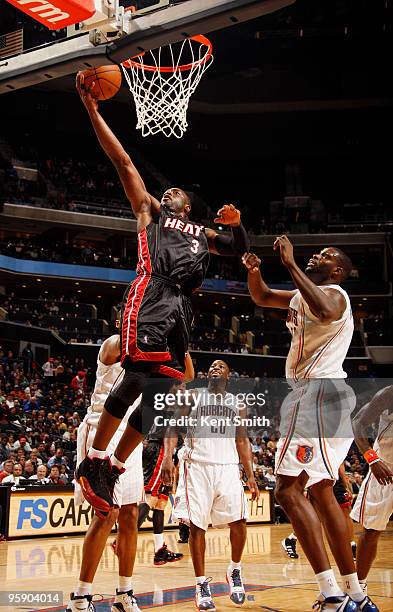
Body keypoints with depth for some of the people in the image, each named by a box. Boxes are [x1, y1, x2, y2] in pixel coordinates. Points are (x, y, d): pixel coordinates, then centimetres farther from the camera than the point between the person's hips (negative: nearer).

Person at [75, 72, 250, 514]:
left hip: (181, 308, 5)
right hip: (151, 296, -5)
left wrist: (236, 223, 14)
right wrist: (92, 109, 11)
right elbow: (123, 163, 17)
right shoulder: (150, 211, 24)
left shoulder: (202, 233, 36)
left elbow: (239, 250, 37)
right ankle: (93, 461, -12)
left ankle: (112, 472, 5)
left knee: (160, 391, -2)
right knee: (137, 379, -22)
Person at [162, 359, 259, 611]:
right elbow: (173, 428, 4)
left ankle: (235, 571, 16)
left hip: (228, 466, 2)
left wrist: (251, 475, 10)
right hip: (197, 465, -2)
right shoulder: (192, 396, 10)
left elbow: (242, 441, 18)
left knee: (238, 522, -9)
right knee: (197, 526, -4)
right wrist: (168, 457, -12)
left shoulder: (237, 403, 17)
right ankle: (202, 584, 7)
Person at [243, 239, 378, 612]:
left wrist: (290, 263, -29)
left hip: (318, 393, -11)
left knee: (288, 490, -15)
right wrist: (254, 271, 10)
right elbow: (261, 297, 32)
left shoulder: (333, 293, -8)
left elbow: (325, 311, -34)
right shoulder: (304, 295, 21)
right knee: (320, 491, 13)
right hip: (320, 394, 11)